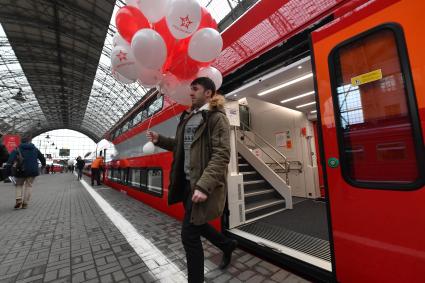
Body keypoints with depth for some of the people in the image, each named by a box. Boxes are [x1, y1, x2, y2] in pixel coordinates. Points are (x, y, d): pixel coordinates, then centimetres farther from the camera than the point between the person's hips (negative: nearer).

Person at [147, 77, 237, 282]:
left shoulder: (217, 117, -11)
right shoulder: (187, 117, 14)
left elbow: (221, 155, -20)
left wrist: (204, 186, -28)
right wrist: (159, 140, 8)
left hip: (202, 184, -8)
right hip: (187, 182, 9)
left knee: (189, 234, 1)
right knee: (196, 225, 23)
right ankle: (227, 244, 49)